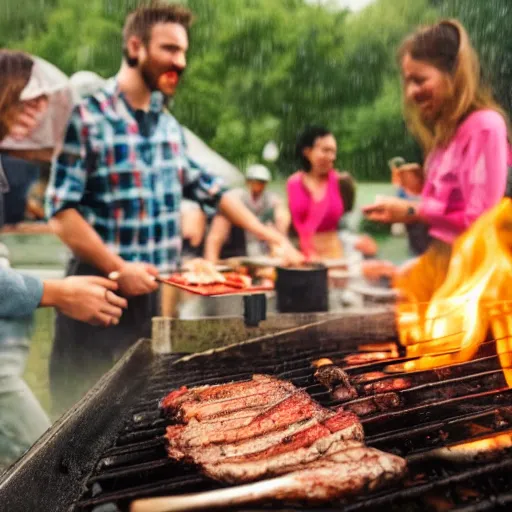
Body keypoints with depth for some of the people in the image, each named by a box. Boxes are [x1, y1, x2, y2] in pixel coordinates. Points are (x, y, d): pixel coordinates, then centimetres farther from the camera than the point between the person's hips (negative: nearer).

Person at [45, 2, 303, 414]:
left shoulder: (168, 125, 11)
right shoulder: (88, 117, -11)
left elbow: (208, 189, 16)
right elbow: (61, 210, -13)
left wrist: (271, 236, 11)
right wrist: (118, 269, -20)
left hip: (157, 293, 6)